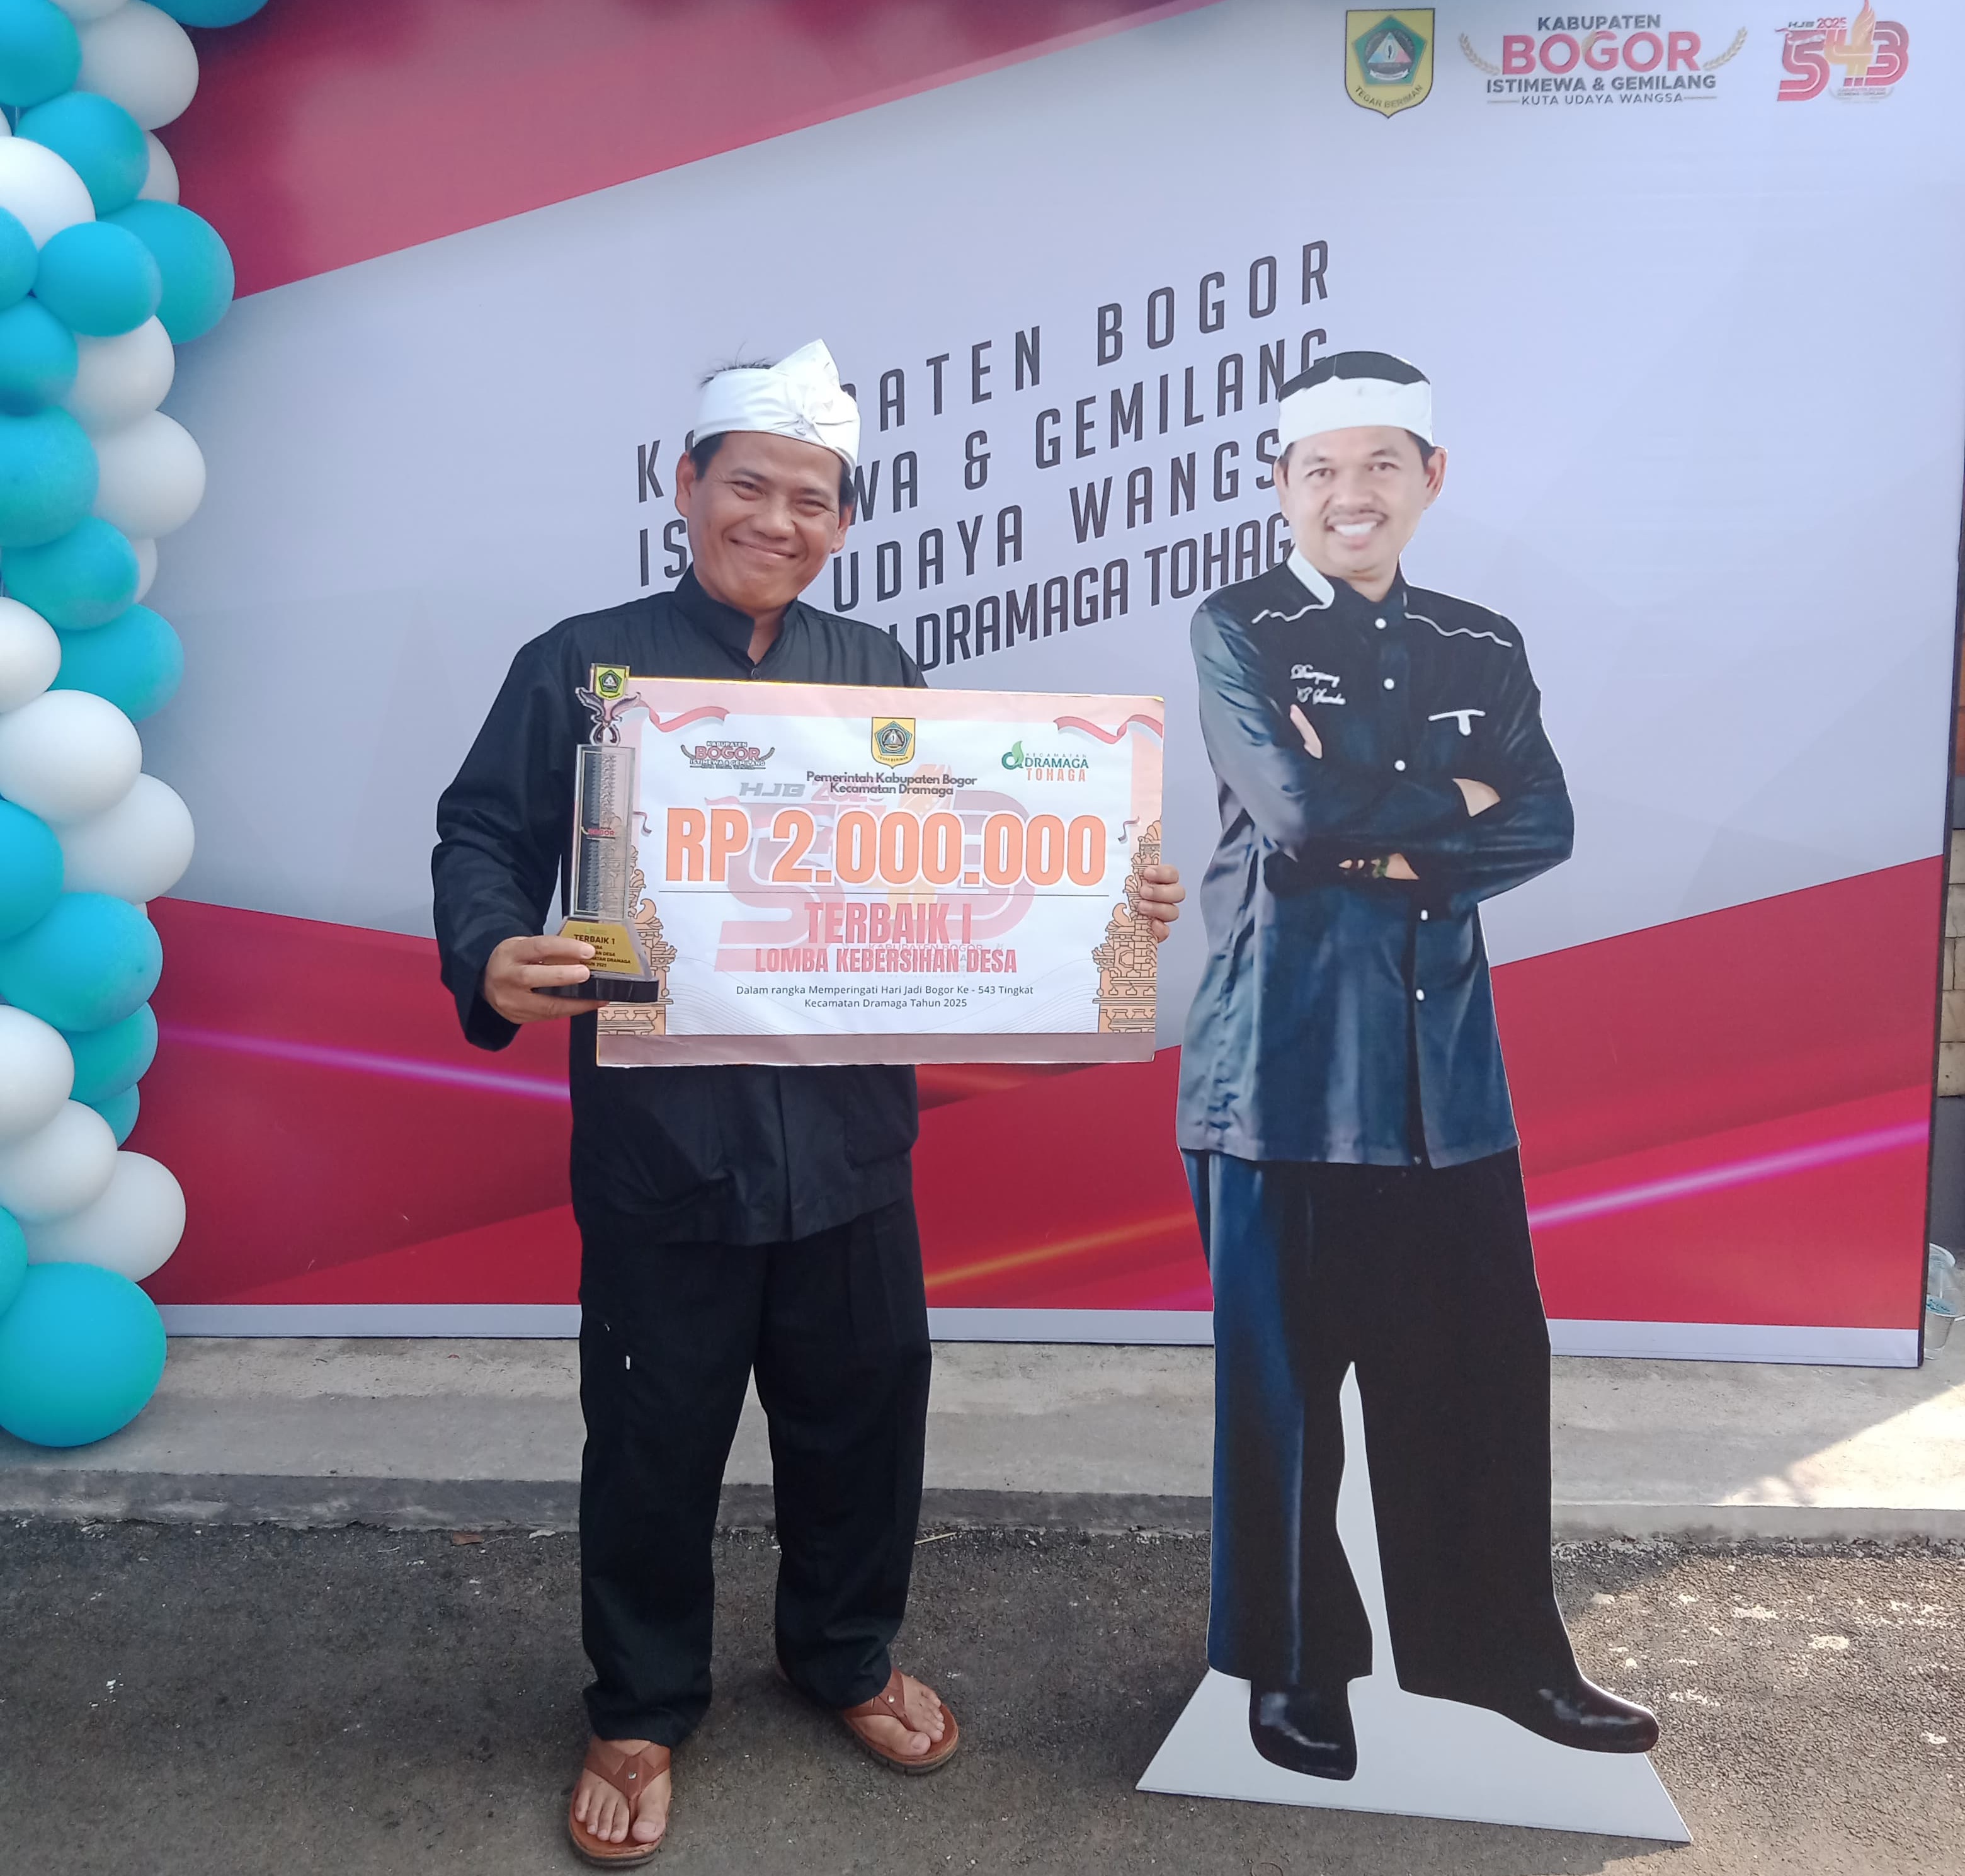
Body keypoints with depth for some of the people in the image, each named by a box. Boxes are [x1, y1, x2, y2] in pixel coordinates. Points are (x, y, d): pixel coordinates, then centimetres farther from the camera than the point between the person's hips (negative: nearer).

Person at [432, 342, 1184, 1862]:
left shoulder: (879, 673, 9)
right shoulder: (585, 666, 0)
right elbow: (485, 838, -2)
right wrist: (496, 961, -22)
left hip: (847, 1130, 3)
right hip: (660, 1134, -3)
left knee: (864, 1412, 16)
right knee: (656, 1437, 11)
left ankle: (848, 1655, 42)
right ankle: (643, 1710, 35)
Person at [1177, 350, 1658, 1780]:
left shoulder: (1484, 647, 12)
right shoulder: (1238, 630, 0)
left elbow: (1543, 827, -1)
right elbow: (1295, 805, -15)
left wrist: (1388, 845, -12)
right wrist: (1452, 803, -3)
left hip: (1444, 1050, 4)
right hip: (1285, 1051, -4)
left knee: (1484, 1367, 10)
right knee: (1283, 1376, 6)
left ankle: (1502, 1650, 30)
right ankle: (1294, 1667, 25)